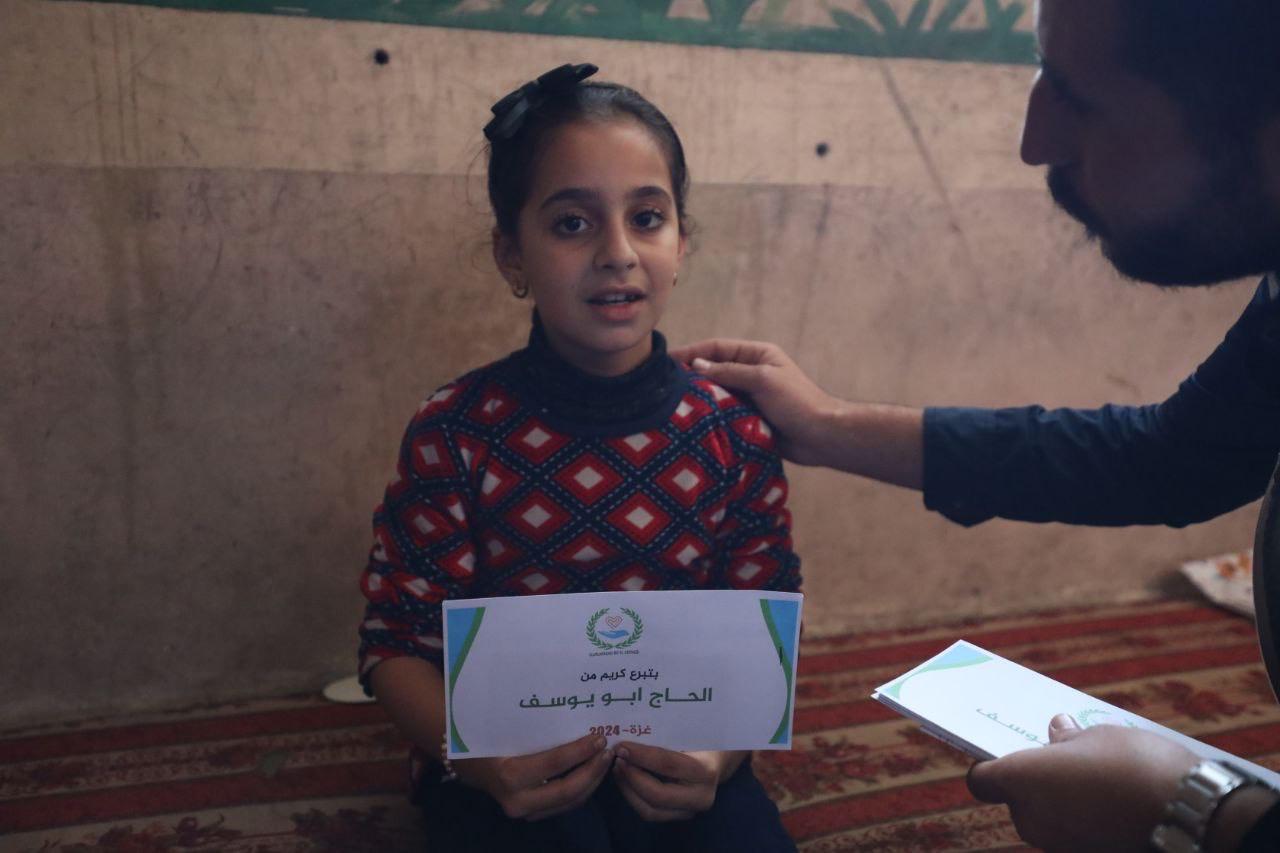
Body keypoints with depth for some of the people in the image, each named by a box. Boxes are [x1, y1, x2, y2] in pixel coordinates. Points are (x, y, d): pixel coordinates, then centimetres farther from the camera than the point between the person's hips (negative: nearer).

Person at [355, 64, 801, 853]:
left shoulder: (734, 432, -5)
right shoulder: (457, 432, -11)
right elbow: (399, 641, -6)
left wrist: (725, 748, -18)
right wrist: (473, 759, -23)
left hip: (679, 771, 2)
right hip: (513, 778, -1)